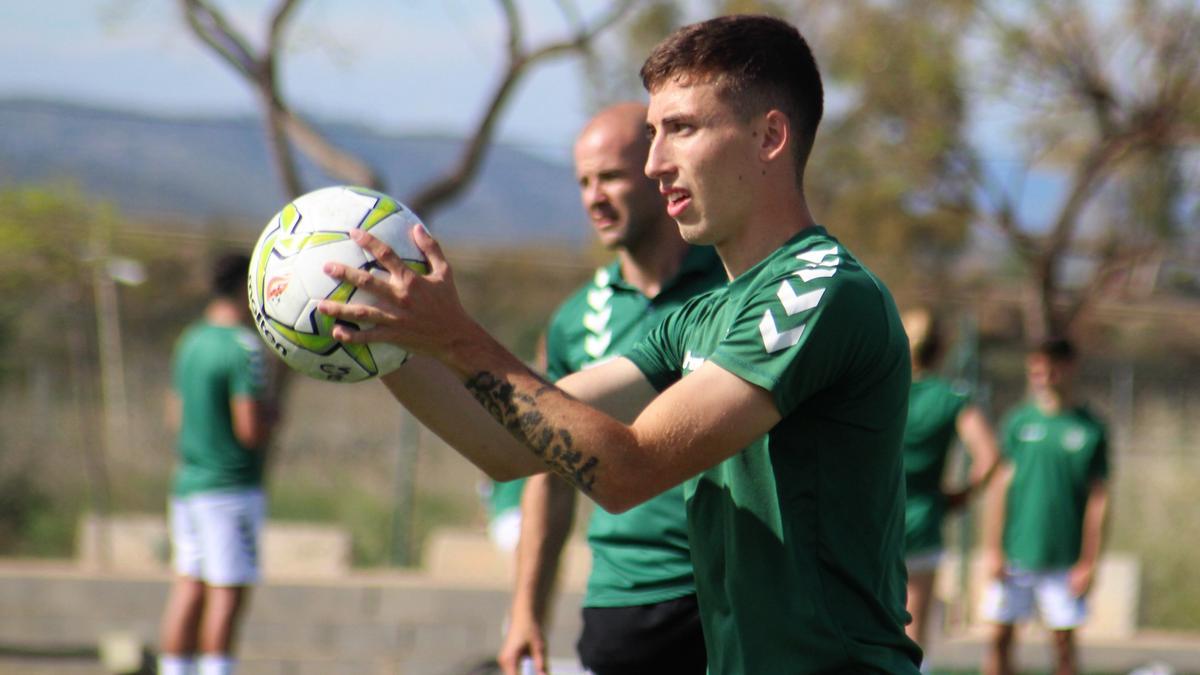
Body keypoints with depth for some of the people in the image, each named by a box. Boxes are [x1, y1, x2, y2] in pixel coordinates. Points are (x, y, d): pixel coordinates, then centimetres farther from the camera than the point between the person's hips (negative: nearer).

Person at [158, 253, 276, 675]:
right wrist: (272, 415, 2)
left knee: (188, 589, 9)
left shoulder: (189, 342, 12)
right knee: (228, 592, -7)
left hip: (188, 482, 8)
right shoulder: (244, 348, -14)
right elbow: (251, 429, -19)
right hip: (231, 485, -8)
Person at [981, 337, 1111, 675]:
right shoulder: (1019, 420, 4)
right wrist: (993, 549, 0)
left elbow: (1098, 500, 1)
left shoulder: (1089, 428, 0)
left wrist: (1089, 562, -3)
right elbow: (1000, 485, 5)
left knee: (1063, 640, 1)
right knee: (1000, 635, 1)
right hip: (1014, 553, 1)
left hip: (1064, 557, -1)